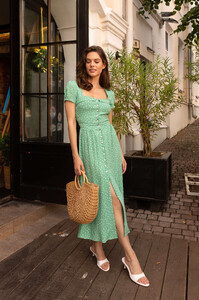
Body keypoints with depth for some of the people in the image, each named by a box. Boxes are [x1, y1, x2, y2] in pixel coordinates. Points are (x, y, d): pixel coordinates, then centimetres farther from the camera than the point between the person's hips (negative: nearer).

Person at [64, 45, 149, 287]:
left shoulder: (108, 93, 15)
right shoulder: (74, 87, 1)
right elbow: (71, 122, -4)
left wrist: (121, 154, 14)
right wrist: (75, 156, -11)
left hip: (110, 142, 5)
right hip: (89, 143, -5)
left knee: (102, 197, 6)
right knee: (111, 195, -11)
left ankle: (97, 245, 26)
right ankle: (130, 256, -1)